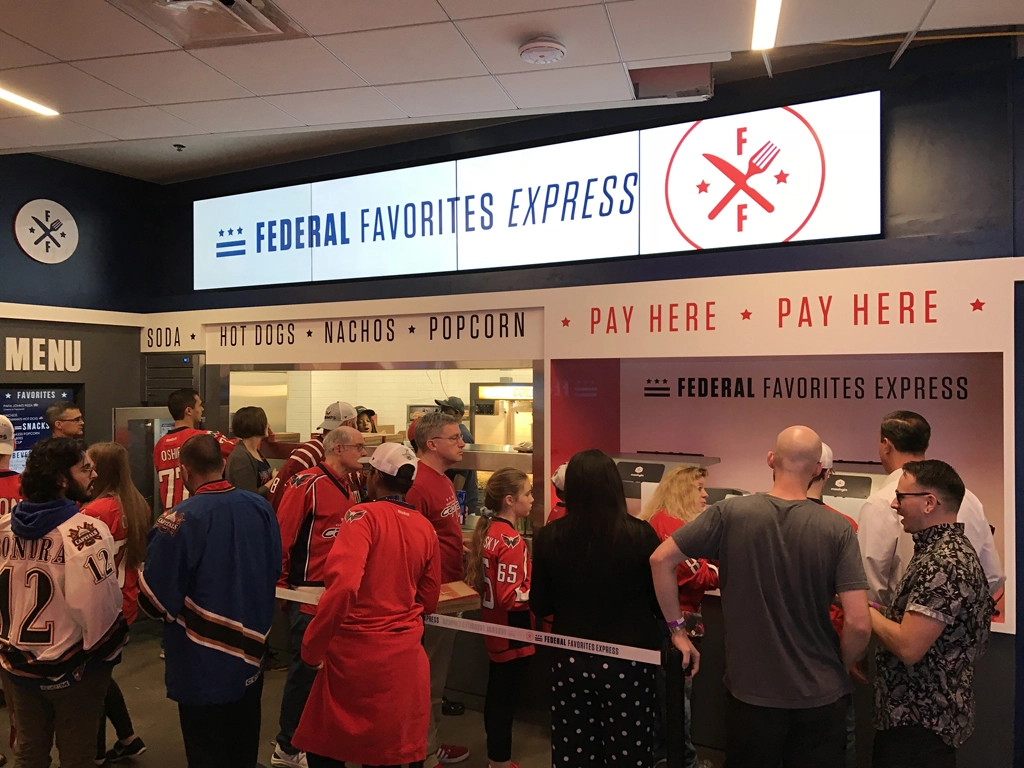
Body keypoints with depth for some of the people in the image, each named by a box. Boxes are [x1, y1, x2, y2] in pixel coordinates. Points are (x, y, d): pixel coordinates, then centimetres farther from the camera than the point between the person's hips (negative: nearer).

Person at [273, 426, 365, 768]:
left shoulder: (346, 490, 12)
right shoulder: (308, 483, -16)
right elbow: (281, 534, -18)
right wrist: (280, 583, -13)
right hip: (308, 594, -8)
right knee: (306, 669, 3)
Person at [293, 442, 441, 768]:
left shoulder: (364, 515, -13)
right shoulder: (426, 529, 3)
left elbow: (343, 584, -26)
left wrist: (312, 646, -16)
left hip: (357, 652, -5)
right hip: (406, 655, 5)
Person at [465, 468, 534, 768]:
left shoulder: (487, 531, 3)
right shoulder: (512, 541, -24)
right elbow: (510, 596, -27)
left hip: (495, 628, 9)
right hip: (512, 633, -9)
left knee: (496, 693, 21)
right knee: (506, 698, 4)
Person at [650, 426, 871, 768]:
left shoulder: (729, 514, -11)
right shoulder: (838, 530, -11)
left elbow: (661, 559, -9)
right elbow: (859, 624, -14)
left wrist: (677, 629, 1)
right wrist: (838, 668, 6)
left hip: (751, 693, 0)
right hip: (820, 696, 0)